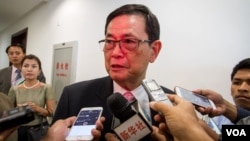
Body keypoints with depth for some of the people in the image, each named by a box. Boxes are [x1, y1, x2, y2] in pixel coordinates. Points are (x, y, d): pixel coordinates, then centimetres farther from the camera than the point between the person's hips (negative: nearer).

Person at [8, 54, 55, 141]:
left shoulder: (46, 88, -8)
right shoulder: (14, 90, 0)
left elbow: (51, 112, -7)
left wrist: (37, 109, -23)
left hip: (40, 129, -2)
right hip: (20, 130, 2)